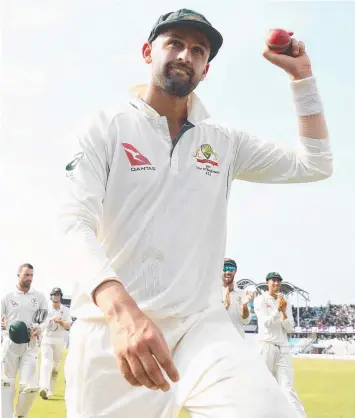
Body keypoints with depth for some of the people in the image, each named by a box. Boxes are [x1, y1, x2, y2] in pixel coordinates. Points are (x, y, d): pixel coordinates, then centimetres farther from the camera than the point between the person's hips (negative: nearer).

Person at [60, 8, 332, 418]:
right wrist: (120, 307, -30)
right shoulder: (107, 128, 2)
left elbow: (314, 165, 16)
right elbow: (77, 222, -12)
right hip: (108, 329, -1)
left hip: (199, 324, 1)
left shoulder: (224, 143, 14)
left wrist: (301, 75, 9)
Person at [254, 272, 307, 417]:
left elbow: (289, 328, 7)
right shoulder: (260, 300, 2)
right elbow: (265, 323, -9)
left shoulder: (286, 303, 14)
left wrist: (284, 312, -9)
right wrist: (277, 309, -18)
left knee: (288, 387, -3)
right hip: (266, 345, -3)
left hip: (283, 347, 3)